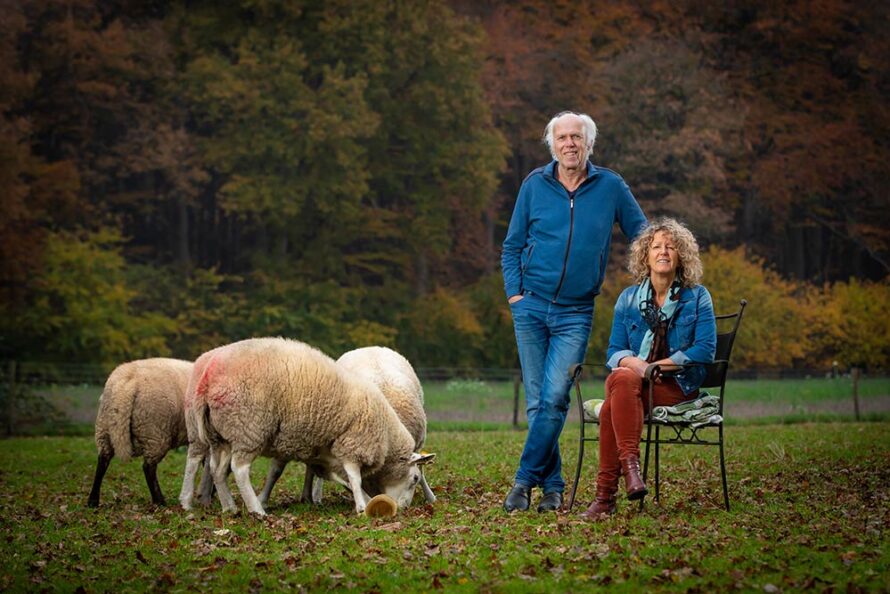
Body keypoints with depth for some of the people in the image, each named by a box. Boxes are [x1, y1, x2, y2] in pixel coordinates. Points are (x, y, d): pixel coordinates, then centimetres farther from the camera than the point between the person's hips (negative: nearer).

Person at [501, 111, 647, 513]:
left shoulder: (610, 187, 2)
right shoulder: (535, 185, 4)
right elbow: (511, 247, 11)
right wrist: (514, 293, 1)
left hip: (576, 313, -2)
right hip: (531, 307, 2)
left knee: (554, 398, -13)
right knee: (537, 401, 1)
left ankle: (525, 480, -6)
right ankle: (552, 486, 9)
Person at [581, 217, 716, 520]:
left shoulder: (696, 297, 6)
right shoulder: (628, 298, 14)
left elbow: (705, 350, -5)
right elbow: (614, 351, 9)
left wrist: (659, 365, -13)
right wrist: (635, 364, -14)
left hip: (678, 385, -3)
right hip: (633, 377, 3)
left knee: (612, 406, -33)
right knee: (621, 379, -37)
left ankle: (606, 494, -36)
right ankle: (630, 464, -41)